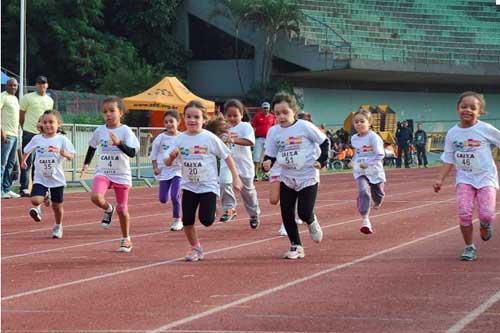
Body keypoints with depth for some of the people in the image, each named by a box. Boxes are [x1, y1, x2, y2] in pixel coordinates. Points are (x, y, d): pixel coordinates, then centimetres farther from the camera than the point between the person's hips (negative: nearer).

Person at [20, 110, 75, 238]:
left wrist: (61, 151, -30)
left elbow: (71, 156, -15)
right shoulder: (37, 139, -1)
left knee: (57, 206, 12)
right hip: (40, 178, 1)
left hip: (57, 179, -1)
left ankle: (58, 227, 36)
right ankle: (38, 208, 13)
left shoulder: (62, 139, -7)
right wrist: (23, 161, 11)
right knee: (35, 200, -22)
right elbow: (27, 150, 19)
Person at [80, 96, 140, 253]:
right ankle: (108, 209, 7)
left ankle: (126, 239, 26)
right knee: (95, 197, -26)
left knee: (122, 209, 7)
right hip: (103, 172, 2)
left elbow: (132, 152, -18)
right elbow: (92, 146, 22)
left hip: (121, 175, -2)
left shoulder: (125, 131, -8)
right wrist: (86, 164, 22)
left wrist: (119, 143, -32)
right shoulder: (99, 131, 3)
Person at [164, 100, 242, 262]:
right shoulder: (180, 139, -2)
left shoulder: (210, 138, -9)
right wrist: (172, 156, -24)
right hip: (189, 186, 3)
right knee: (187, 220, -1)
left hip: (208, 186, -3)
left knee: (206, 219, -14)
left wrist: (236, 178, -4)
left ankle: (211, 211, 22)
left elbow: (227, 156, -2)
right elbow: (167, 162, -1)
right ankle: (196, 249, 17)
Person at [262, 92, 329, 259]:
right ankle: (296, 246, 15)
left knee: (304, 213, -11)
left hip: (308, 176, -4)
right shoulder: (274, 132, -3)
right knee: (287, 213, 0)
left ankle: (312, 223, 26)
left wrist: (322, 160, -7)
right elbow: (271, 155, 1)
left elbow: (324, 141, 0)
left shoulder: (305, 127, -12)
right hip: (287, 178, 4)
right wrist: (267, 163, -20)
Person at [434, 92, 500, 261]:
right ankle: (469, 247, 5)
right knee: (464, 212, -14)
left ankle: (485, 225, 24)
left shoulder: (485, 129, -8)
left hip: (486, 176, -2)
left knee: (486, 214, -15)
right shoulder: (452, 133, 1)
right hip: (465, 178, 2)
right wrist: (440, 179, -4)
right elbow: (448, 160, 6)